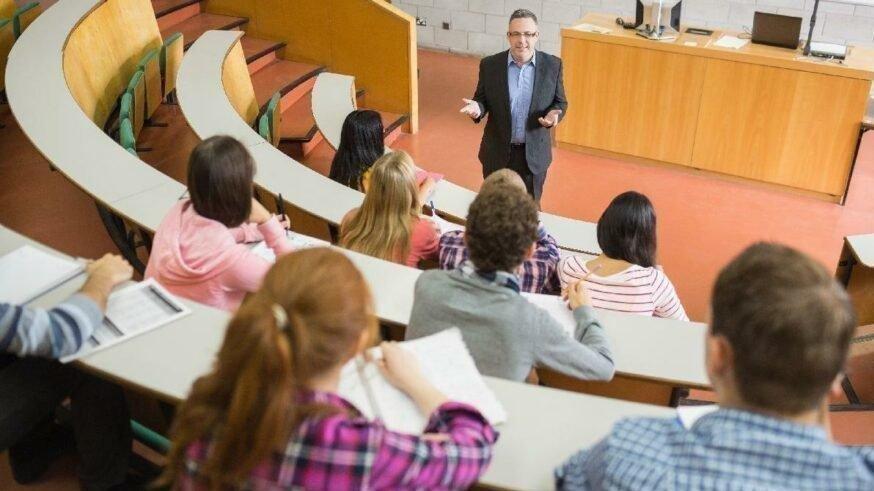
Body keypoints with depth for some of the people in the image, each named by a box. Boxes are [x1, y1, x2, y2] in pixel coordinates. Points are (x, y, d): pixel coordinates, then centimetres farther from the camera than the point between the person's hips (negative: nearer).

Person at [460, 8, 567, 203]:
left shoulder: (552, 65, -7)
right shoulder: (490, 65, -8)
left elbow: (560, 102, 2)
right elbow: (482, 99, 2)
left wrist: (554, 114, -21)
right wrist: (477, 108, -22)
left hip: (534, 153, 0)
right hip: (497, 152, 0)